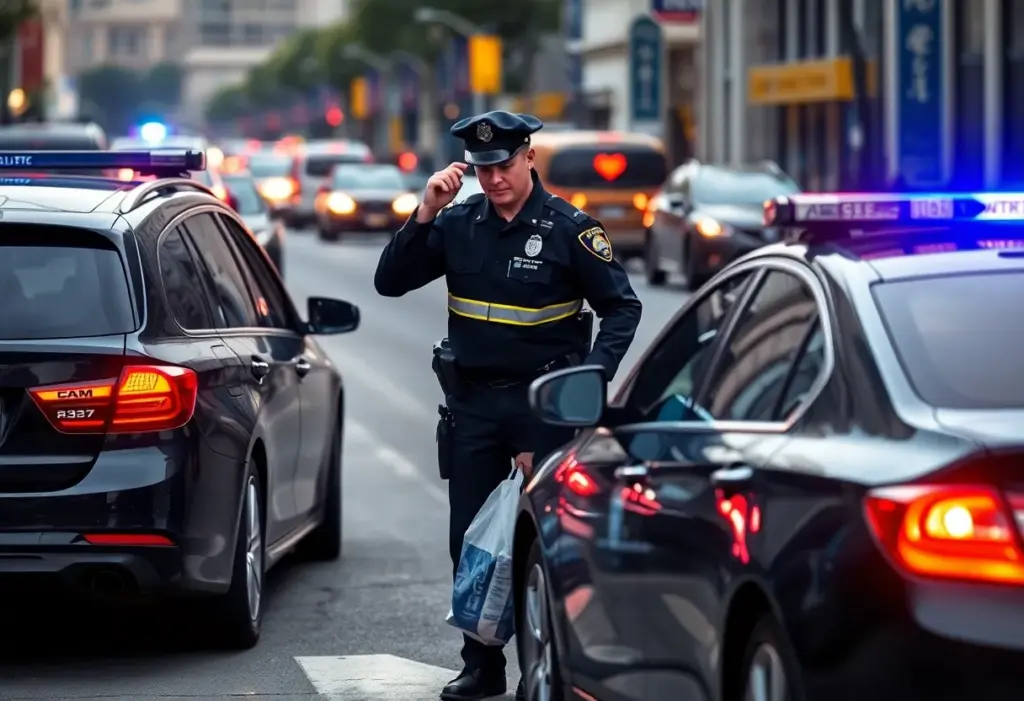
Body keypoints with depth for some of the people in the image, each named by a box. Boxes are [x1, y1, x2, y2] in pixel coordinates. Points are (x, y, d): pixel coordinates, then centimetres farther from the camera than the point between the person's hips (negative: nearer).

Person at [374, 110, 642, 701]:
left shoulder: (568, 228, -7)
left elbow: (621, 307, -2)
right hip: (474, 402, 4)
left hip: (544, 402, -4)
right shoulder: (458, 224, 3)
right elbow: (390, 282, 0)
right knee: (469, 541, 7)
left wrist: (593, 374, -15)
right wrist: (425, 215, -12)